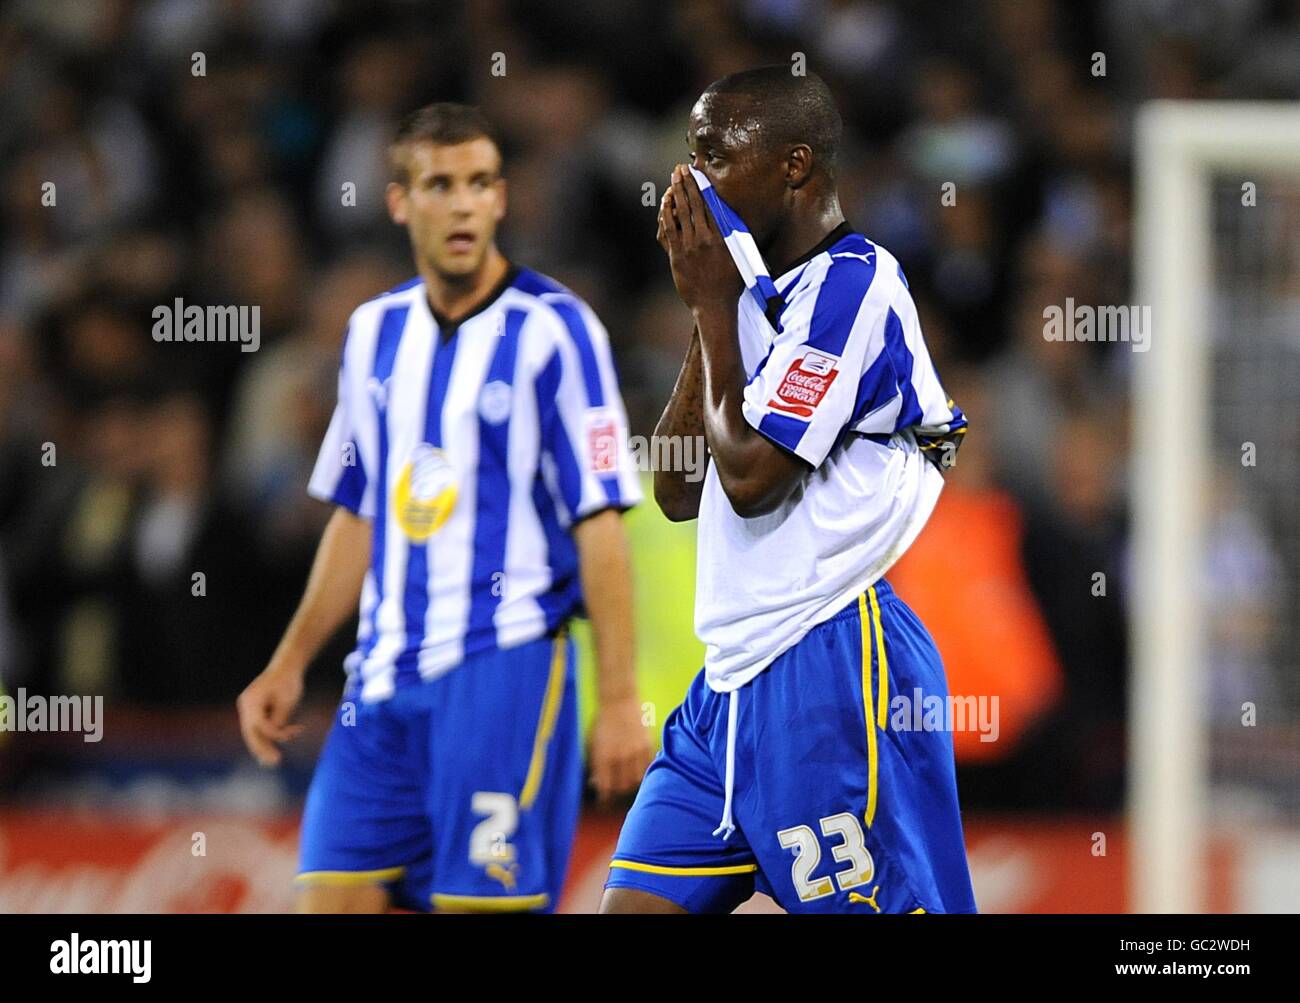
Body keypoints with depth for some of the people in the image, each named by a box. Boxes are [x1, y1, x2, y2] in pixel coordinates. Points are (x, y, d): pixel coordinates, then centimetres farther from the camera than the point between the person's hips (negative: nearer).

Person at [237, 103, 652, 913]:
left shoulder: (554, 330, -5)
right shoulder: (376, 331, 13)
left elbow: (600, 525, -8)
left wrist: (620, 697, -13)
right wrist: (291, 663, 18)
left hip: (505, 666, -6)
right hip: (386, 680, 6)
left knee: (482, 903, -8)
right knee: (335, 898, 0)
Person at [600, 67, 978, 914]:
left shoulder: (850, 284, -10)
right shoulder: (769, 297, 18)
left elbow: (751, 477, -15)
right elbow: (678, 492, 17)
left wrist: (713, 302, -5)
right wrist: (706, 308, 10)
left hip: (826, 676, -9)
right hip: (734, 684, 10)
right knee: (634, 906, 3)